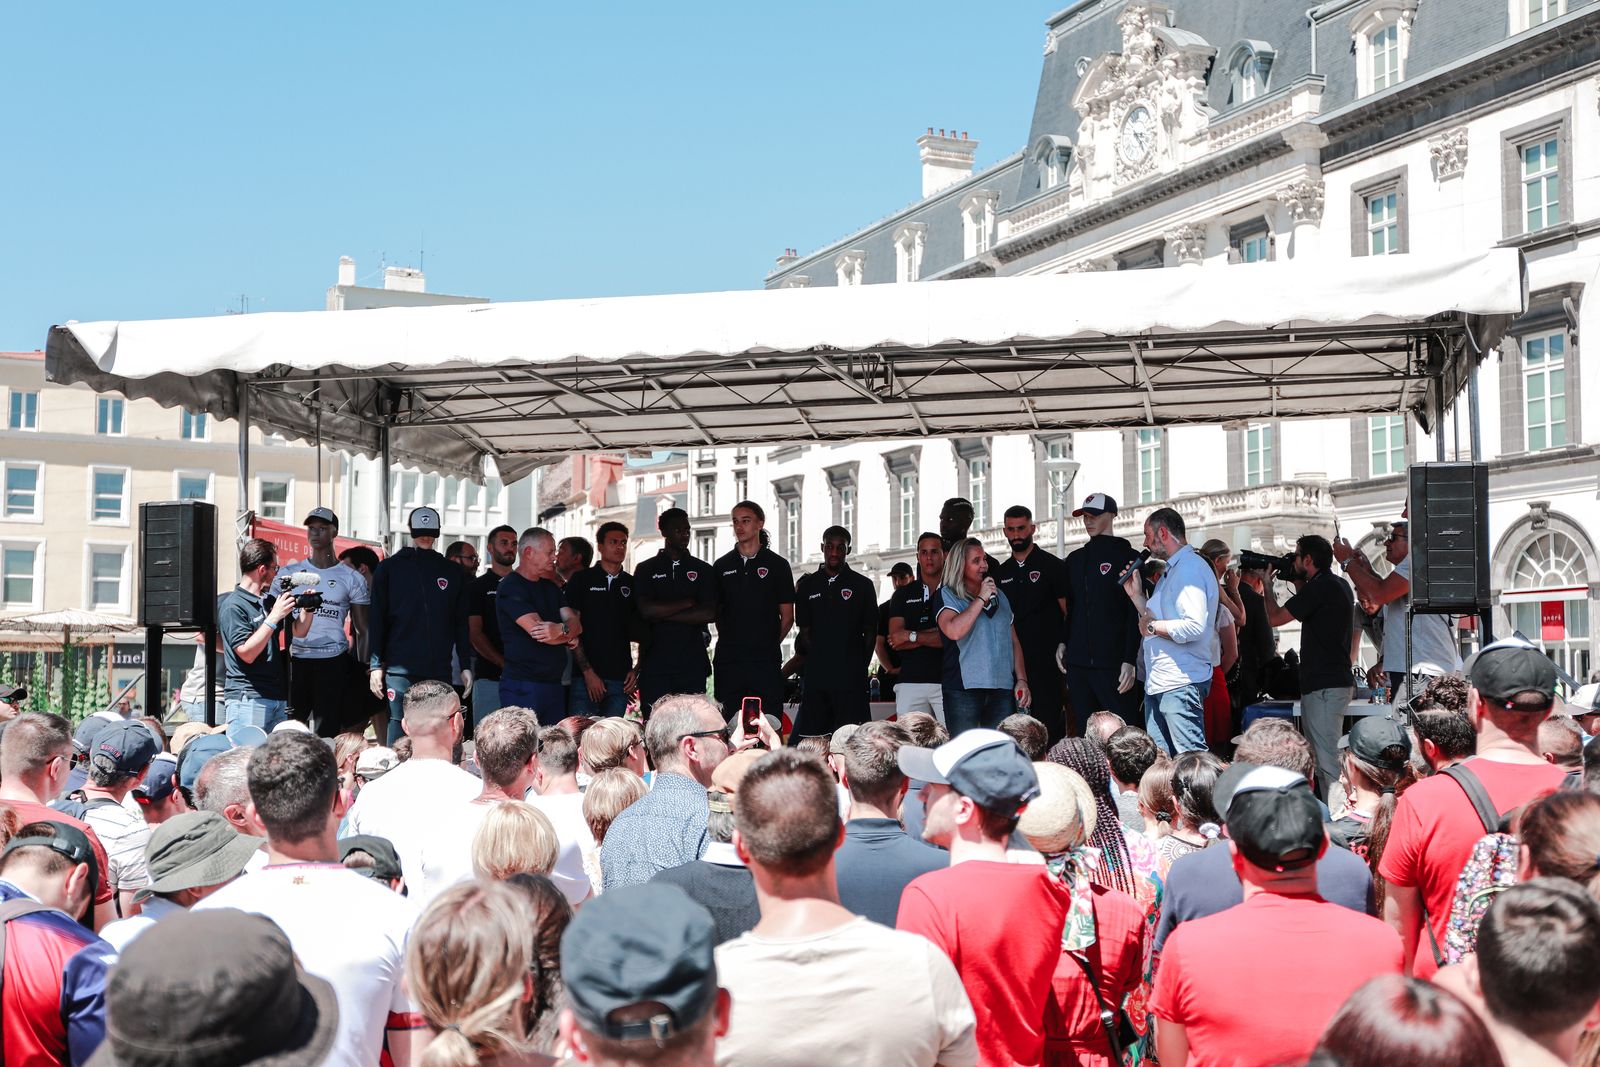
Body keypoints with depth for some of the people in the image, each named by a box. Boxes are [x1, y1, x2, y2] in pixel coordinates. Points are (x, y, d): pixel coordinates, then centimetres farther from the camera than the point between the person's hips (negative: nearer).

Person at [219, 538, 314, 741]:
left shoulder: (269, 601, 16)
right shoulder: (233, 606, -8)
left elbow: (299, 631, 25)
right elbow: (247, 653, -16)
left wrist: (307, 609, 6)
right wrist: (274, 617, -16)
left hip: (277, 699, 8)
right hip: (247, 699, -8)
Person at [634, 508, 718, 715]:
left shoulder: (703, 570, 12)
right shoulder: (646, 570, 11)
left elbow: (709, 613, -2)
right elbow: (646, 610, -6)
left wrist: (664, 614, -4)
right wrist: (688, 603, -3)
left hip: (692, 665, 1)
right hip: (654, 665, -1)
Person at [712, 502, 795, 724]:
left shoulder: (777, 565, 6)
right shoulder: (722, 566, 13)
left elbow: (787, 617, 7)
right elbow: (715, 612, 16)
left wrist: (769, 645, 4)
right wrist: (729, 642, 8)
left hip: (766, 660, -2)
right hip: (728, 660, 2)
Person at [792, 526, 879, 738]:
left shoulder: (862, 585, 8)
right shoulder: (807, 585, 13)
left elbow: (870, 633, 8)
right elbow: (804, 631, 12)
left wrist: (860, 667, 1)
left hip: (851, 679, -2)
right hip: (815, 677, 2)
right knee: (808, 737, -1)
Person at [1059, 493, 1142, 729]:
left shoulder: (1128, 557, -1)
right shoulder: (1075, 559, 16)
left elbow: (1136, 612, -7)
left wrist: (1130, 660, -14)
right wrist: (1062, 642, 7)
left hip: (1113, 663, -6)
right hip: (1077, 662, 6)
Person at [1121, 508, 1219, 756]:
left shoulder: (1191, 569, -13)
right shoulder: (1170, 571, 21)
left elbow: (1194, 627, -24)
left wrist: (1152, 626, -13)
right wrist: (1136, 594, 16)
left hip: (1180, 685, -10)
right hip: (1157, 683, 10)